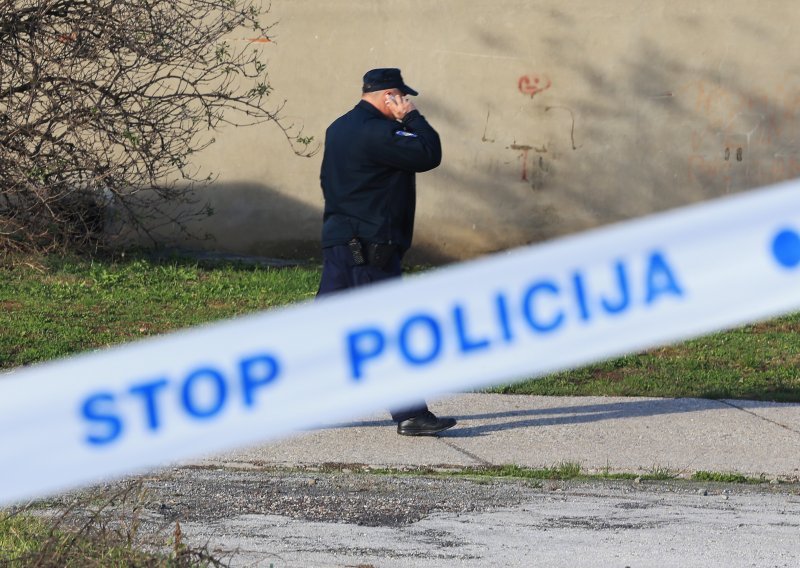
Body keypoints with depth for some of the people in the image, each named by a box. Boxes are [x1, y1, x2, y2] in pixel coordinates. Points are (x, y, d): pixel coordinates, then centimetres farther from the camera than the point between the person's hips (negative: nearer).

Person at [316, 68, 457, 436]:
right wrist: (412, 117, -6)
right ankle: (410, 415, -1)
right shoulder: (375, 133, -17)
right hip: (371, 247, -10)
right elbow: (429, 154, -19)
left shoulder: (339, 128, 14)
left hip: (338, 239, 10)